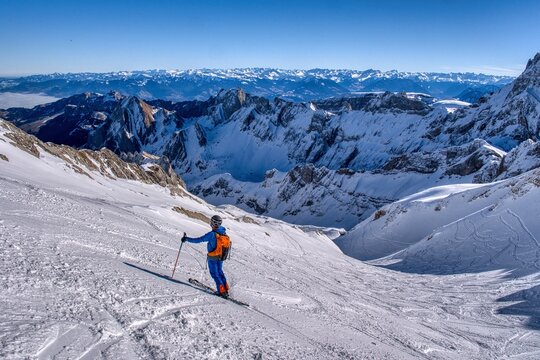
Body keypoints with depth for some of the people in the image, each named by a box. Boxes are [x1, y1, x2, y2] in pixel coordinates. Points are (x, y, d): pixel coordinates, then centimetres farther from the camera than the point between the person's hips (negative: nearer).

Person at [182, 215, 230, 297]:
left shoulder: (212, 234, -25)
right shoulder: (223, 232, -5)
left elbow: (198, 240, -22)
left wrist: (186, 239, -13)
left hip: (212, 257, -6)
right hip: (221, 256, 6)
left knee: (214, 273, 7)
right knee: (220, 272, 22)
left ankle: (222, 291, 5)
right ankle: (226, 289, 24)